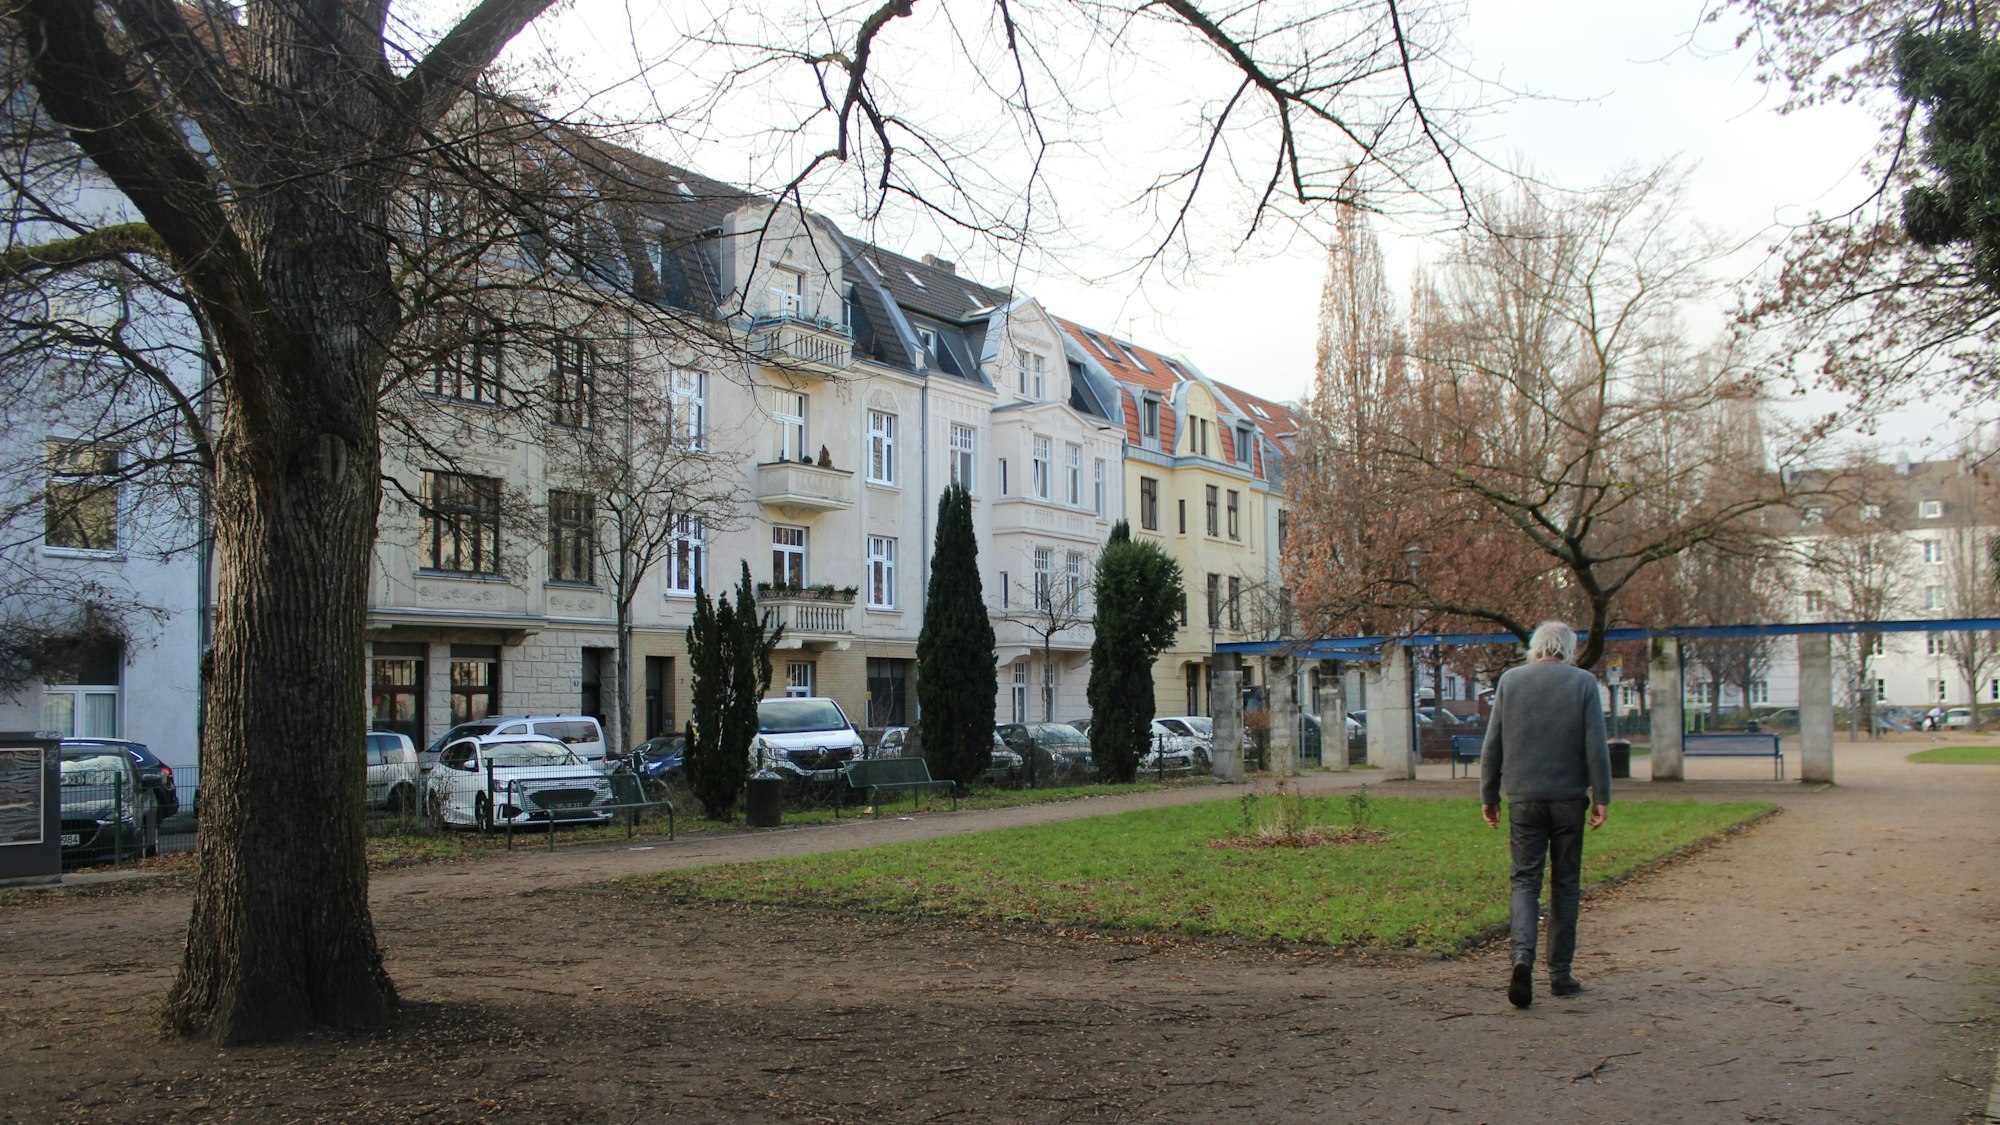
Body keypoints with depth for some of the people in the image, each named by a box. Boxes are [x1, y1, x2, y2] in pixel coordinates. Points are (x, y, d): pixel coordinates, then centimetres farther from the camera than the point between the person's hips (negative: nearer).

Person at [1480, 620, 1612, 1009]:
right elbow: (1596, 746, -6)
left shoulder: (1510, 680, 3)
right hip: (1568, 797, 0)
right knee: (1565, 885, 10)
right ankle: (1560, 973, 14)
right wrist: (1601, 797, 0)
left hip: (1523, 797, 1)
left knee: (1525, 880, 4)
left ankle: (1523, 956, -19)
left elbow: (1492, 745, 3)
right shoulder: (1583, 683, -1)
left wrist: (1488, 794, 10)